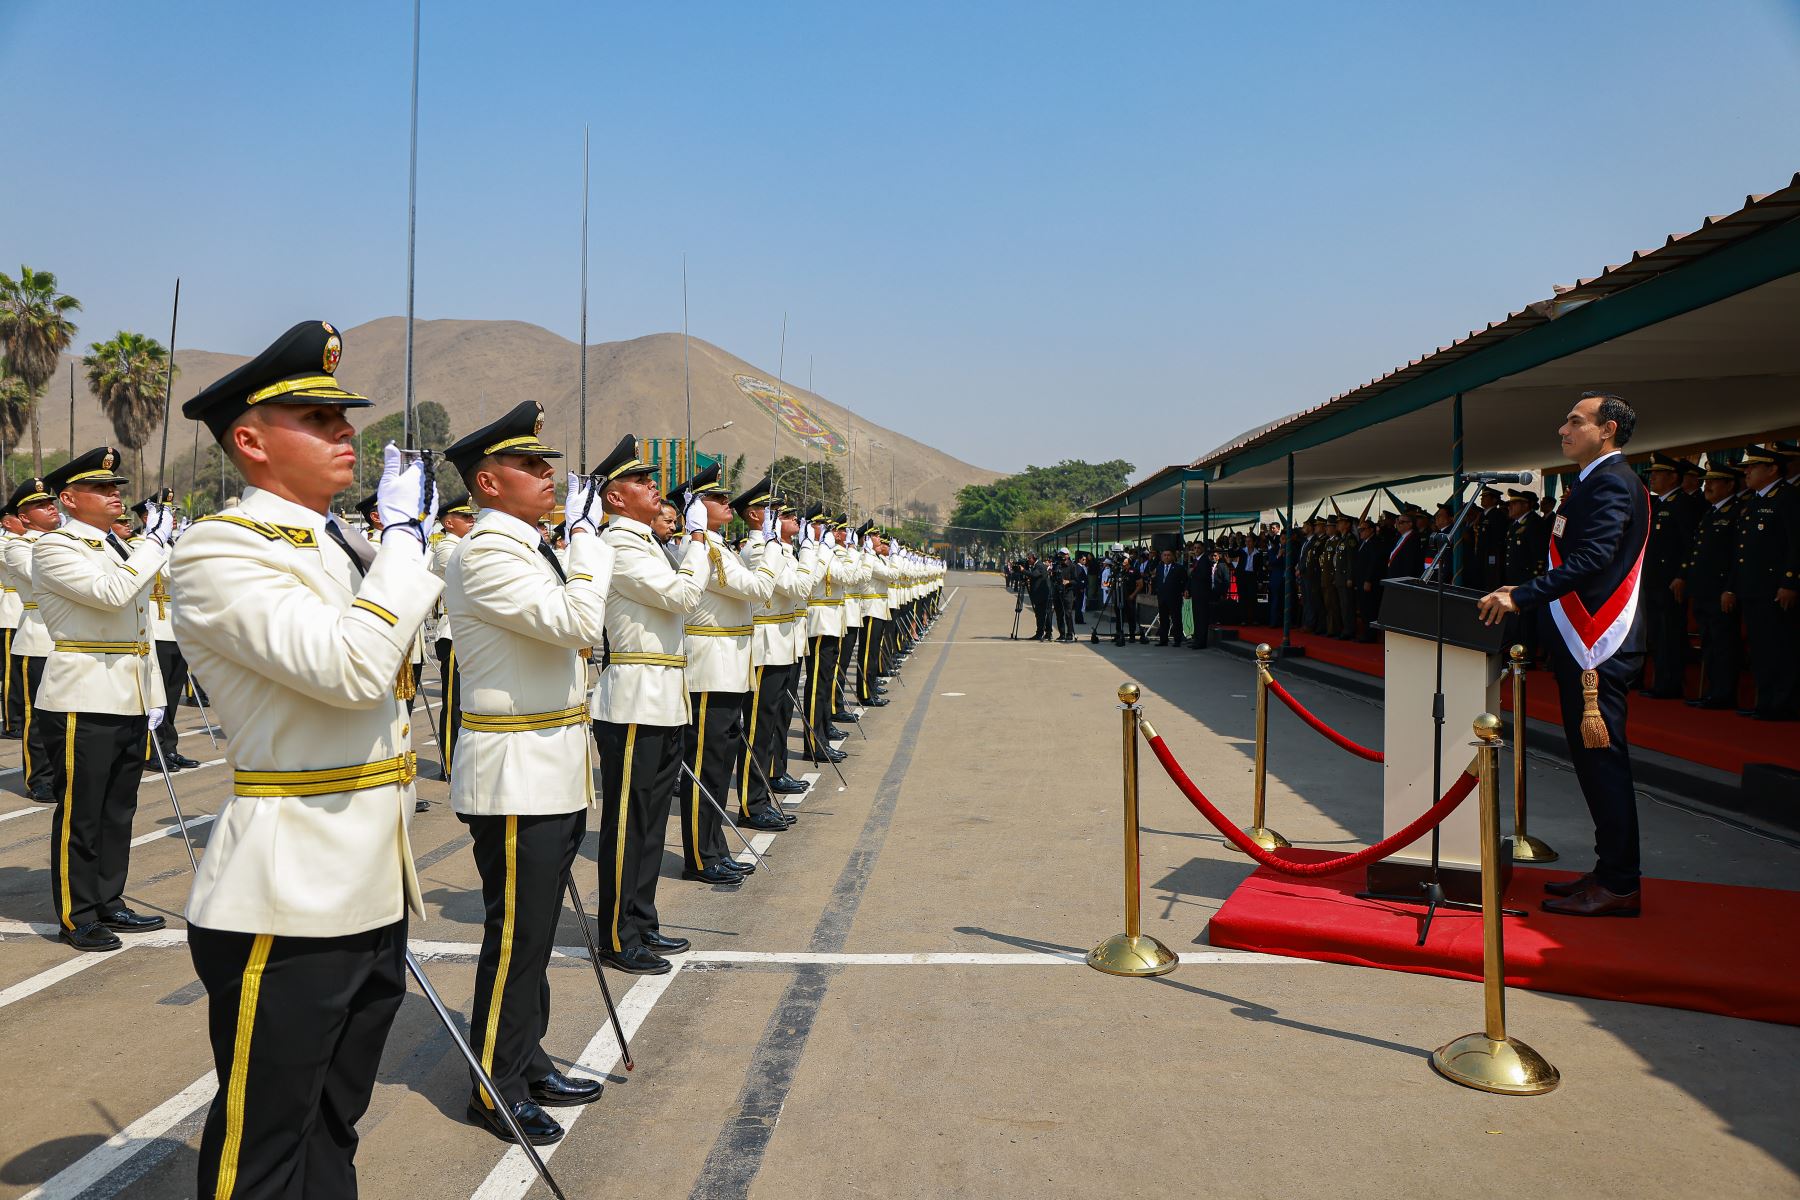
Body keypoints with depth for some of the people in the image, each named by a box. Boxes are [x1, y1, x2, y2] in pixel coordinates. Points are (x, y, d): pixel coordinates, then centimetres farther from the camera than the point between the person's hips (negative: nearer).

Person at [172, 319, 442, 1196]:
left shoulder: (348, 548, 13)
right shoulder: (218, 552, -13)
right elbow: (350, 666, -27)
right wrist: (404, 533, -17)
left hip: (371, 890, 8)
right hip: (287, 902, -8)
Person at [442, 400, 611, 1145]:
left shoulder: (527, 548, 15)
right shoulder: (483, 554, -16)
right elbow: (577, 622, -26)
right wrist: (587, 534, -17)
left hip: (553, 777, 9)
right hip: (515, 781, -9)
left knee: (534, 931, 17)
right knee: (515, 936, 1)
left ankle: (526, 1062, 30)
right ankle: (495, 1089, 15)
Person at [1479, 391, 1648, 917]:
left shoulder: (1611, 482, -11)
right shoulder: (1600, 482, 20)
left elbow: (1591, 560, -22)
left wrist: (1521, 597, -21)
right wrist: (1527, 592, 15)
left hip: (1598, 645, -11)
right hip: (1584, 641, 11)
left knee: (1600, 757, -7)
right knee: (1596, 760, 13)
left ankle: (1618, 886, -2)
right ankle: (1612, 871, 21)